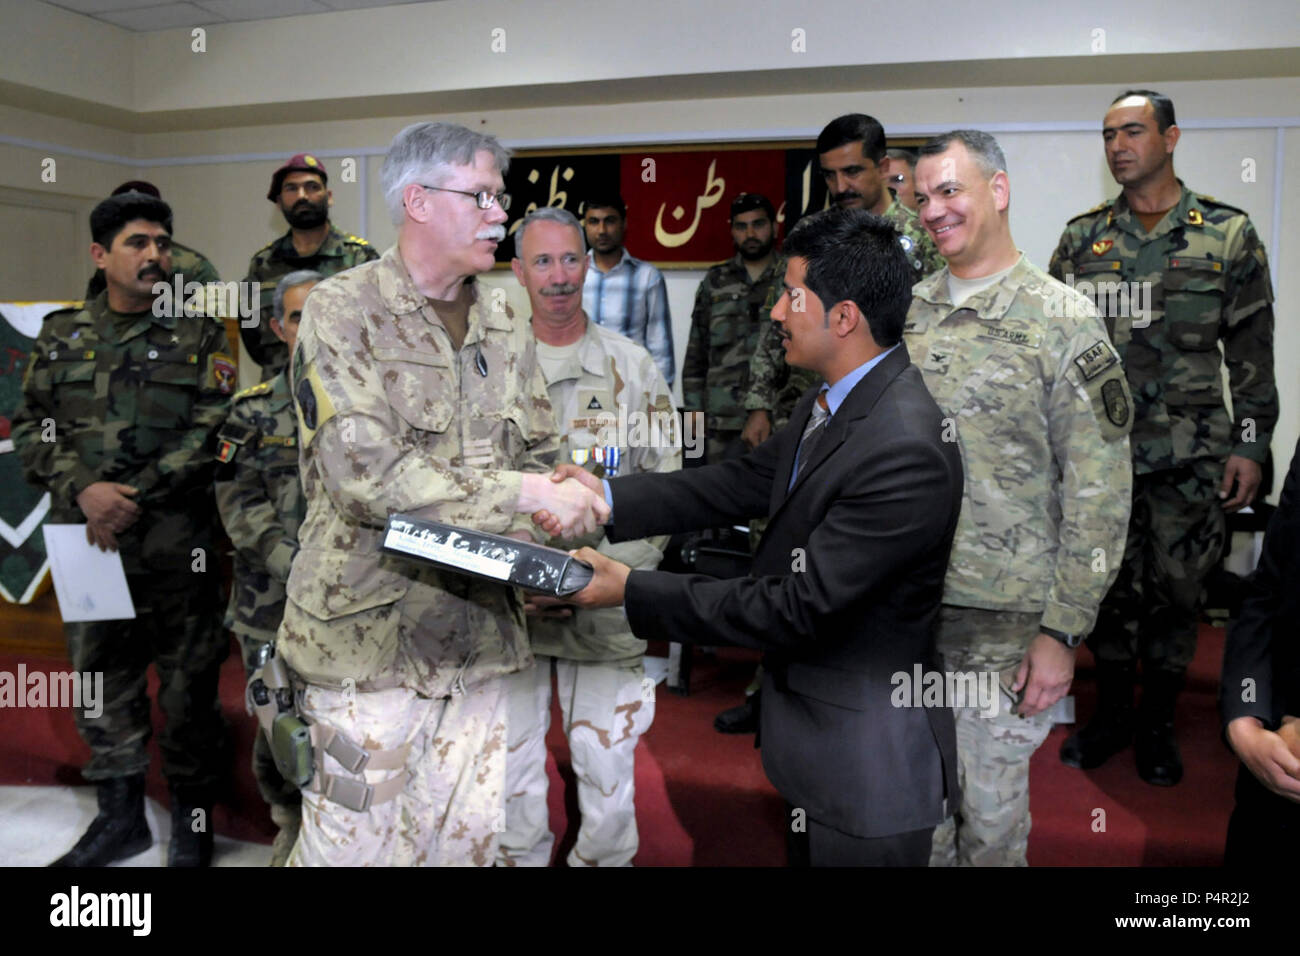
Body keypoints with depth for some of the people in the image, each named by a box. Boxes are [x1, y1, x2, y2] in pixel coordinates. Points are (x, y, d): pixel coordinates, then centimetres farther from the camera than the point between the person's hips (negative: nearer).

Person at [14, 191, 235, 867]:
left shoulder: (200, 336, 2)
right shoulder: (62, 336, 11)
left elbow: (212, 431, -8)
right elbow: (31, 429, 7)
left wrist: (134, 498, -15)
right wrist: (85, 490, -11)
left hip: (175, 548, -3)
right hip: (87, 540, 4)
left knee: (187, 685, 4)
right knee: (101, 682, 14)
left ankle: (192, 819, 21)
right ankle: (119, 816, 31)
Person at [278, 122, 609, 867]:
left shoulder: (506, 336, 12)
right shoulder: (343, 312, -7)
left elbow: (542, 462, 15)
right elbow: (366, 471, -19)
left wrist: (557, 521, -9)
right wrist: (523, 496, -21)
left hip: (481, 632, 5)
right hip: (371, 631, -5)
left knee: (469, 840, 12)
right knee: (359, 843, 5)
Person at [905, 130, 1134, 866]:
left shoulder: (1065, 322, -8)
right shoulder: (906, 313, 6)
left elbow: (1099, 492, -10)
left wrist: (1063, 631, -12)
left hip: (1003, 623, -4)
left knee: (991, 810, 11)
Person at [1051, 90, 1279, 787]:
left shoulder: (1228, 235, 3)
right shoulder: (1081, 238, 7)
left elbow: (1252, 351, 3)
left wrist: (1250, 444, -2)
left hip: (1190, 454, -1)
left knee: (1176, 588, 7)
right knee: (1109, 584, 9)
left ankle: (1157, 723, 25)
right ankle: (1111, 713, 26)